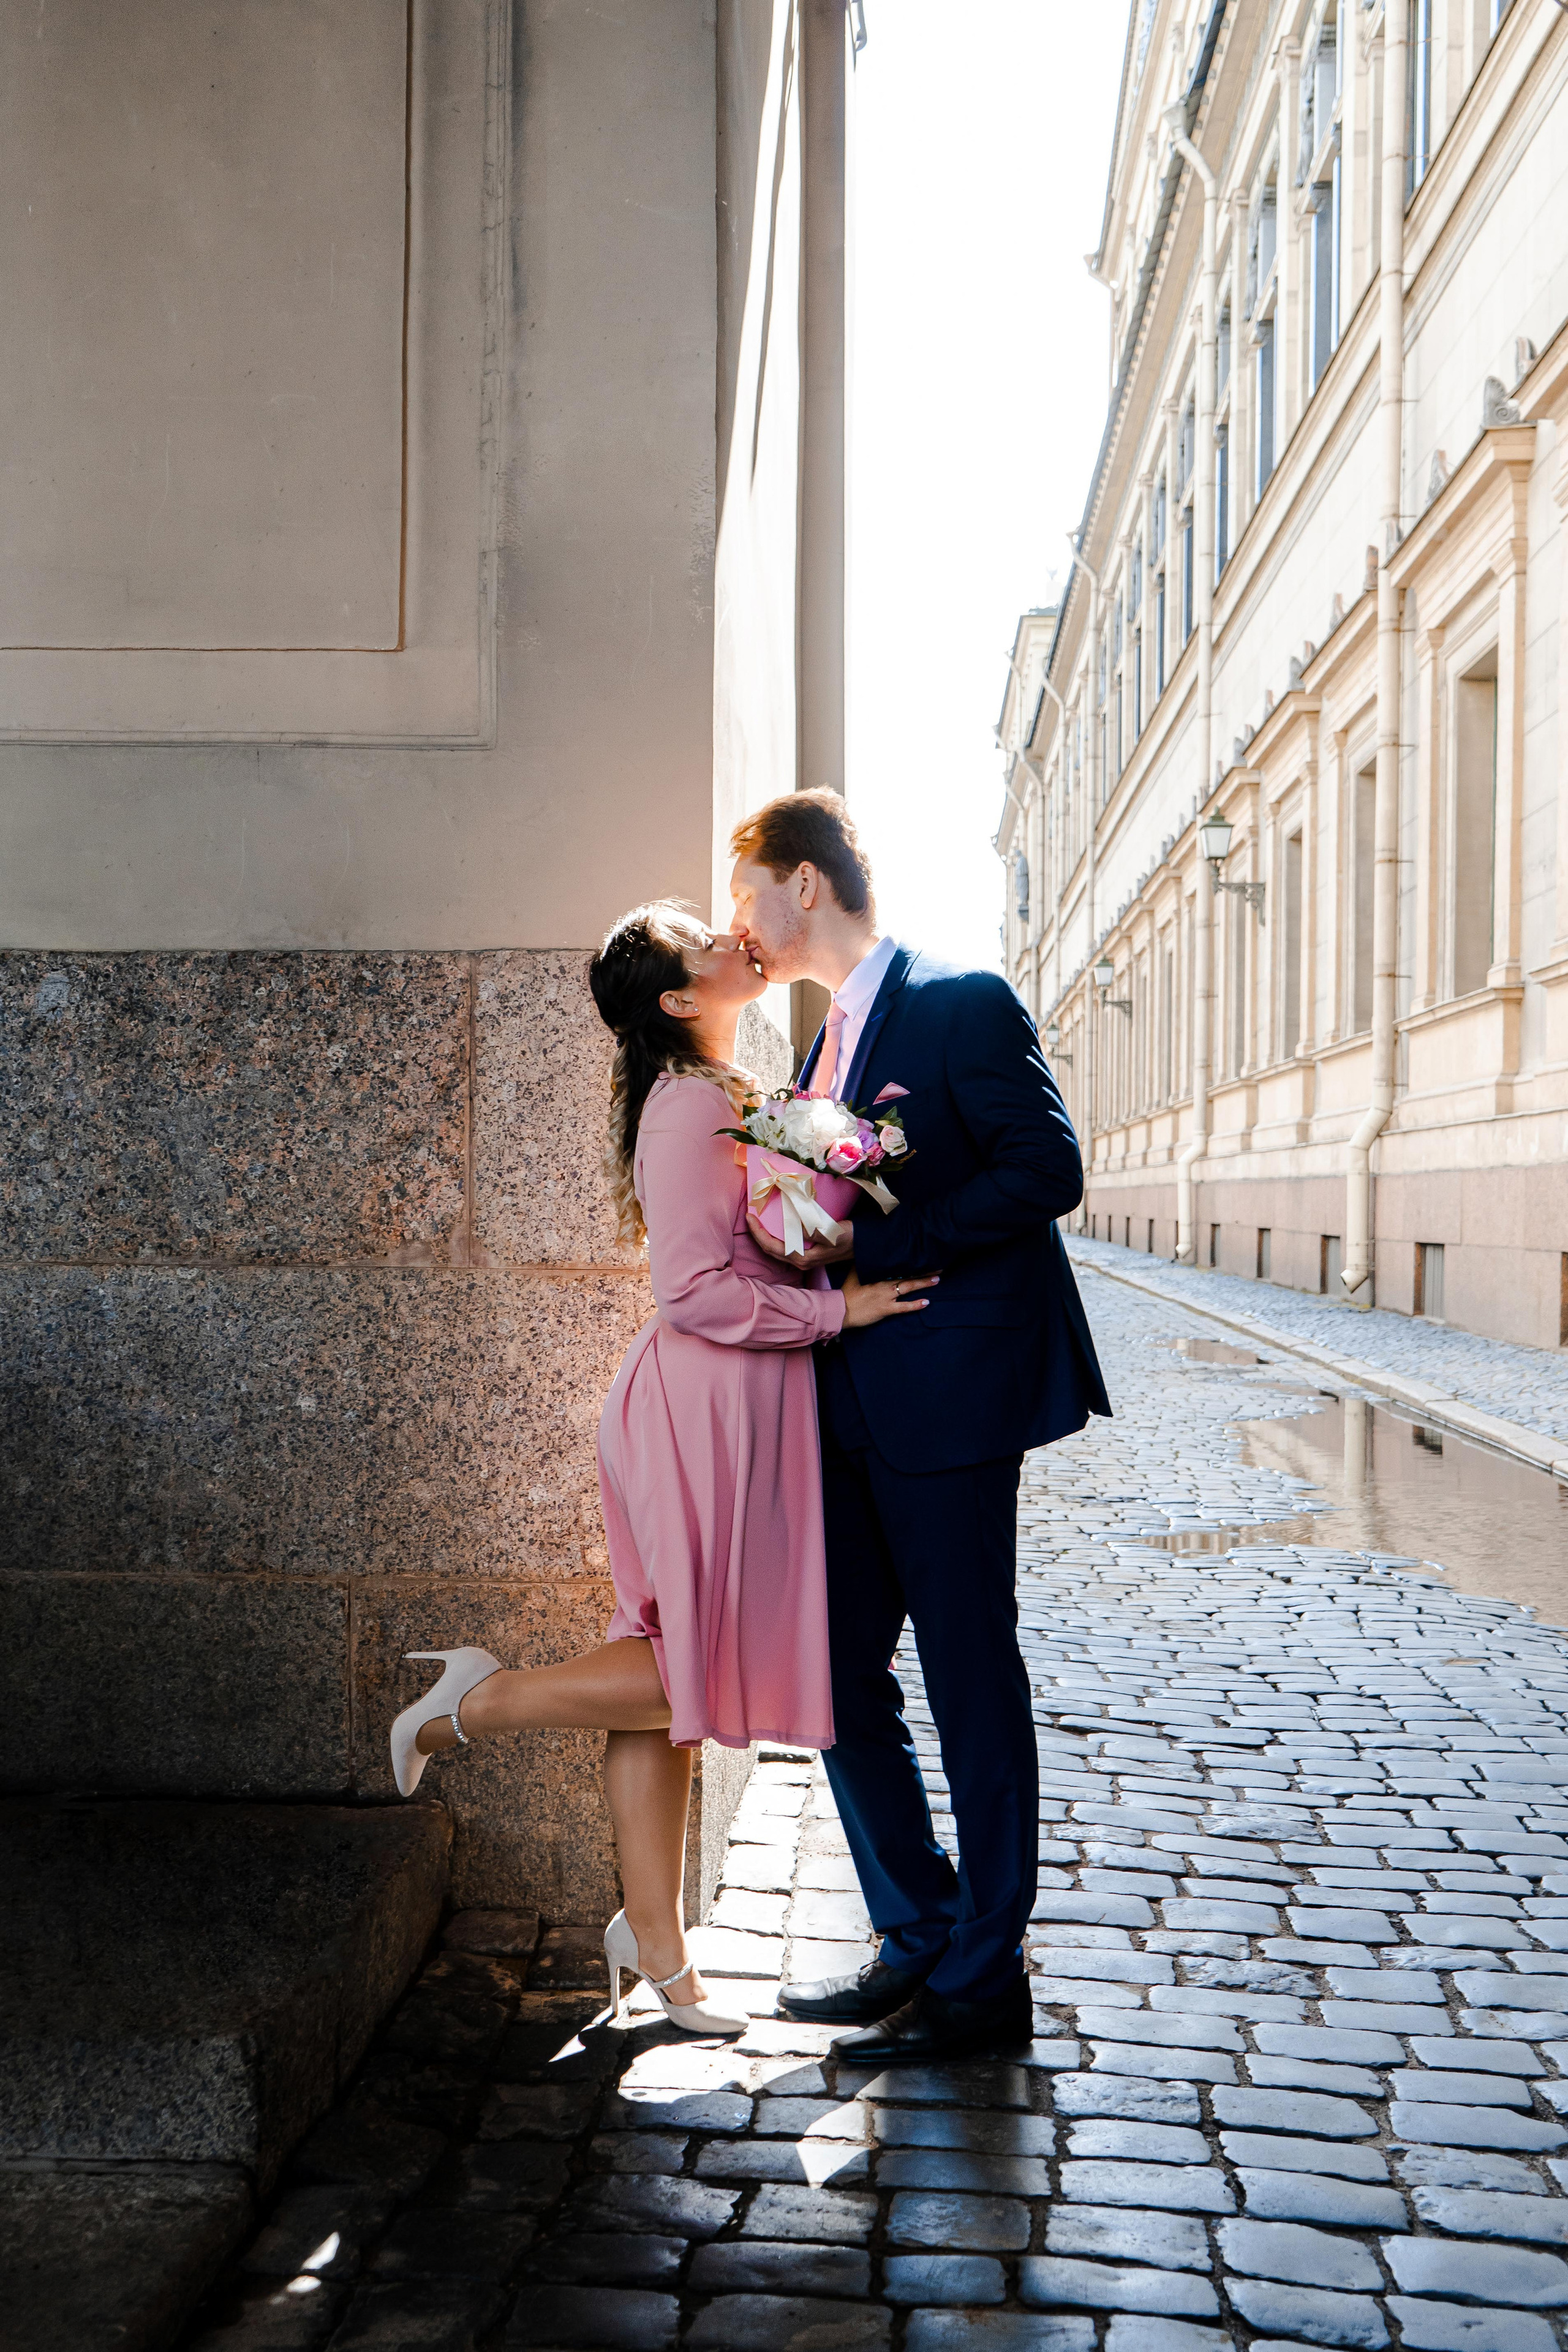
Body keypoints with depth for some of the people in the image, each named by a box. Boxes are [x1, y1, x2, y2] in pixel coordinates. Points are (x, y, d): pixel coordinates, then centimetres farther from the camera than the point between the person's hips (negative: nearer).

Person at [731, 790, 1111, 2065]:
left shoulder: (963, 1003, -9)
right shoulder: (831, 1039, 18)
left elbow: (1046, 1170, -18)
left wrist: (864, 1248, -19)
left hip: (950, 1394, -9)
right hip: (854, 1401, 9)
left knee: (971, 1681, 1)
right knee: (840, 1673, 12)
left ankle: (986, 1977, 15)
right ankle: (922, 1940, 26)